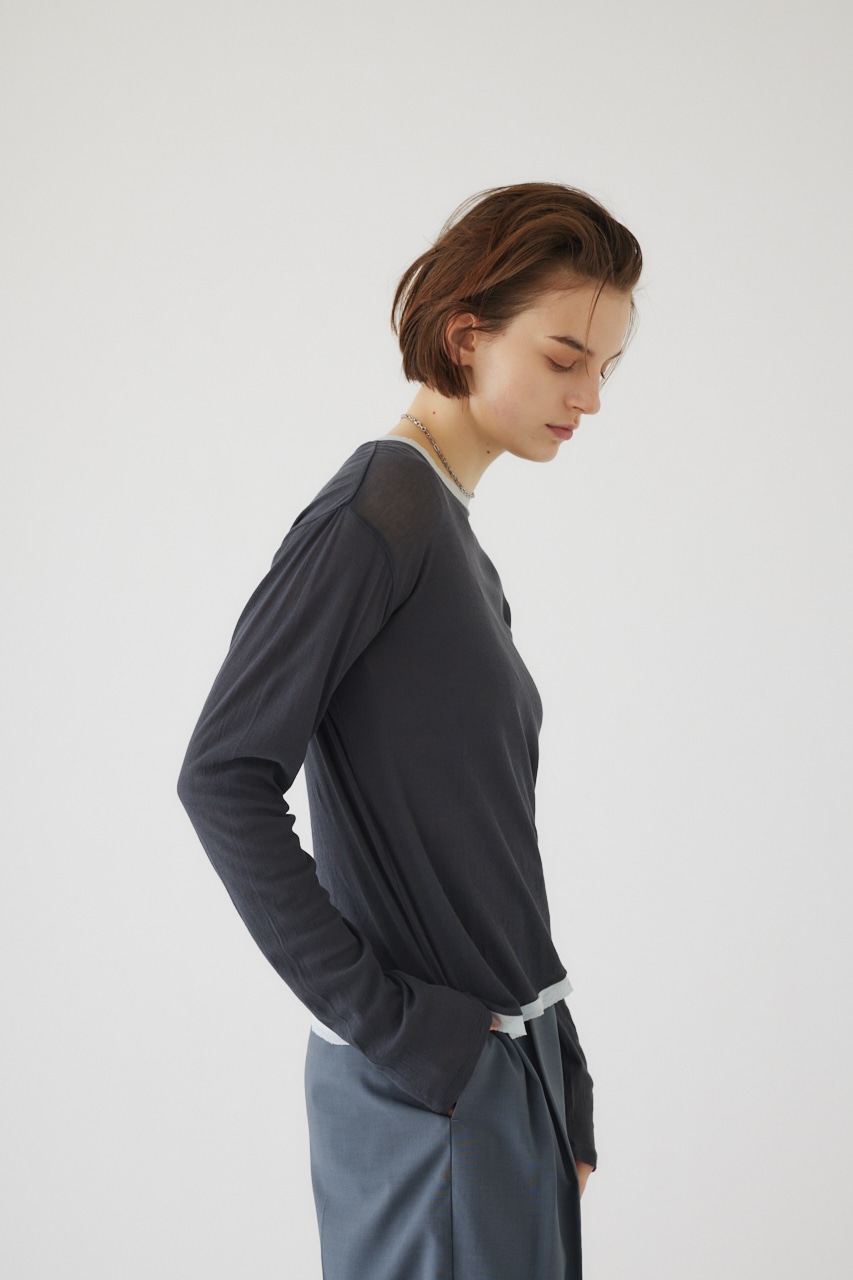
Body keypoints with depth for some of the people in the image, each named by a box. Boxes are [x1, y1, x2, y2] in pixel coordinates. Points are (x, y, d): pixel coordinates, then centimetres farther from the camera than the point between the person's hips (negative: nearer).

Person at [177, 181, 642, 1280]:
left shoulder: (453, 536, 11)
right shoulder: (381, 506, -14)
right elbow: (224, 777, -19)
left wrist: (562, 1097, 12)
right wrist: (382, 1019, -17)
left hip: (508, 1066, 8)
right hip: (430, 1093, -8)